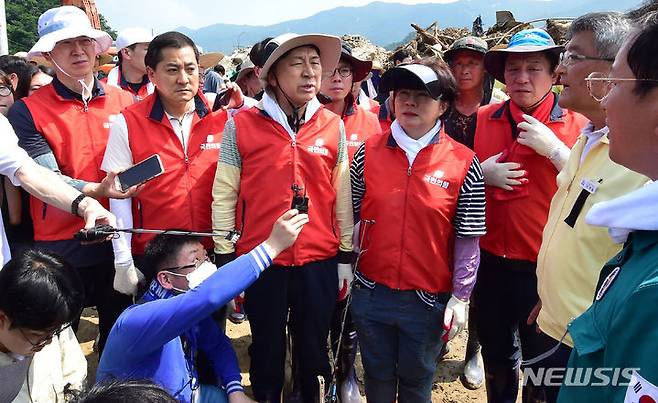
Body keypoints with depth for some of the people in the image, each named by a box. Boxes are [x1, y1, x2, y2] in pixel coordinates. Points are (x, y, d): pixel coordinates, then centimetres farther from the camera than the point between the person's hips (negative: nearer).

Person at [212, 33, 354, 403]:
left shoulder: (334, 126, 0)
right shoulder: (242, 125, -6)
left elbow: (343, 196, 6)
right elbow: (224, 195, -1)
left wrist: (346, 256, 7)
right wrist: (225, 259, 0)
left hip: (320, 262, 2)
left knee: (315, 351, 16)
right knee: (266, 351, 16)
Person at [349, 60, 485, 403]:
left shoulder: (464, 163, -8)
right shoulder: (368, 152, -3)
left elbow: (467, 239, -5)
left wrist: (461, 296, -6)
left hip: (429, 299, -1)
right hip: (371, 294, 2)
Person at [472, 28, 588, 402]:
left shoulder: (577, 126, -7)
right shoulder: (483, 119, 1)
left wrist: (554, 149, -20)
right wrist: (483, 174, -11)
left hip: (545, 268, -3)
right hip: (490, 263, 3)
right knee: (496, 357, 23)